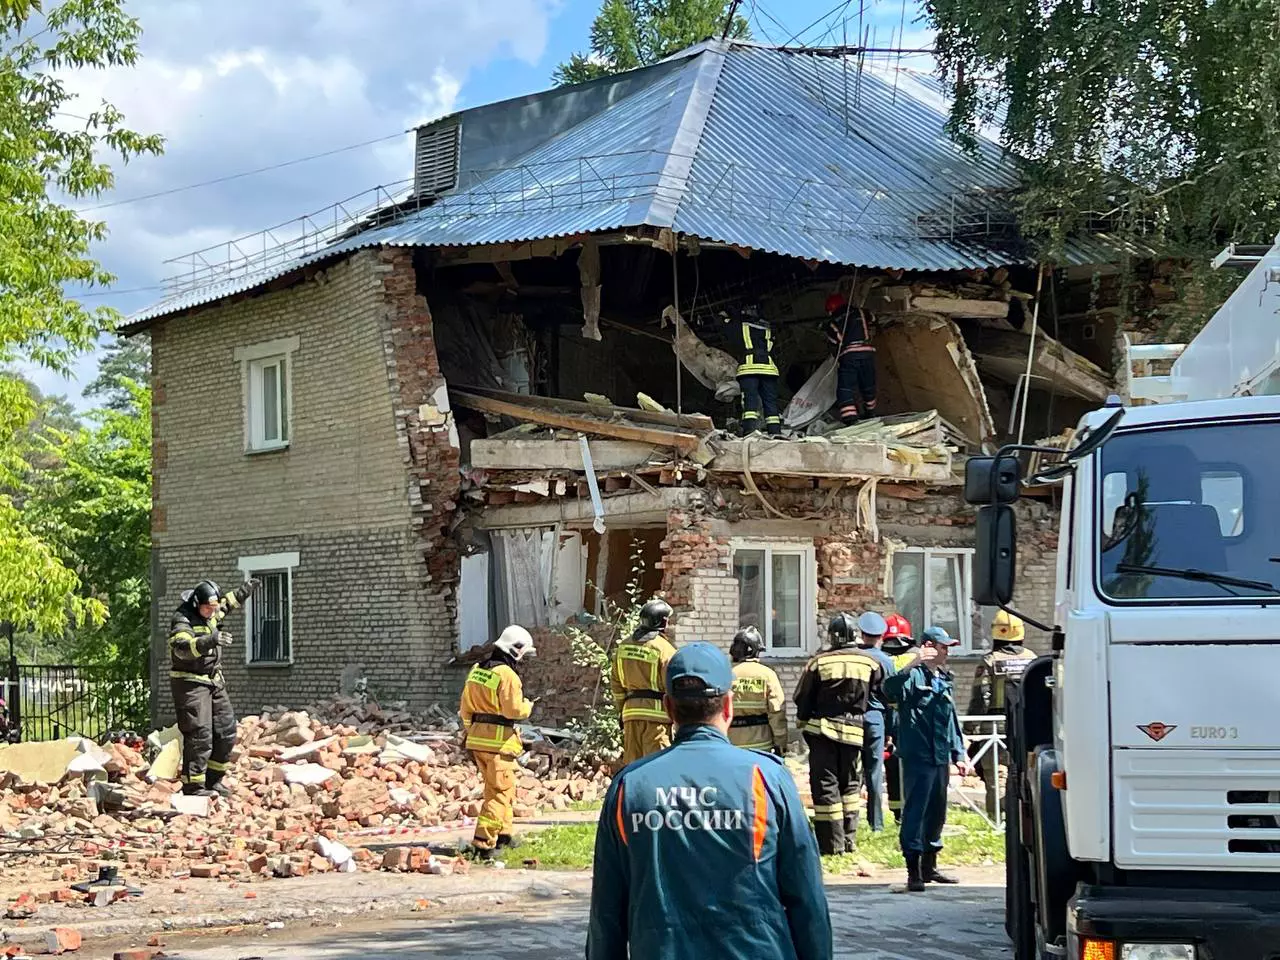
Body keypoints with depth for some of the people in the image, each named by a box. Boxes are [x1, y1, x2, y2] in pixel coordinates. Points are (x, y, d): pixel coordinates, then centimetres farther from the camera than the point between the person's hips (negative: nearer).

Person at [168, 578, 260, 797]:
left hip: (214, 681, 9)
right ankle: (193, 786, -9)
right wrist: (211, 640, -49)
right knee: (199, 734, -13)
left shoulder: (211, 614, 7)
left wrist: (242, 592, 33)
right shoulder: (182, 619, -18)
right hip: (190, 682, -9)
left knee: (226, 732, 10)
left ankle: (213, 780, 20)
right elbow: (183, 648, -36)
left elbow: (226, 604, 32)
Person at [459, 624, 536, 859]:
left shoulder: (477, 670, 11)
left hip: (477, 737, 9)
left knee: (500, 787, 22)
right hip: (499, 740, -9)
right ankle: (483, 842, -9)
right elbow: (514, 709, -20)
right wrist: (529, 706, 0)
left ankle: (503, 833, 30)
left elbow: (465, 708, 16)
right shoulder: (507, 675, -15)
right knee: (500, 791, -3)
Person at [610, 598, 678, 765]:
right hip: (656, 713, -6)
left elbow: (616, 684, 15)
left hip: (630, 711, 6)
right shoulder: (664, 648, -9)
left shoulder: (623, 647, 10)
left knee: (631, 761, 11)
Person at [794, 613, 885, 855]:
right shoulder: (870, 663, 1)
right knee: (849, 783, 17)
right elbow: (876, 698, 3)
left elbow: (802, 699, 1)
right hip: (854, 731, 3)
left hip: (822, 729, -3)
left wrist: (804, 723, 16)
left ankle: (832, 842, -2)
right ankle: (848, 838, 15)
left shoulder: (819, 662, -5)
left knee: (825, 785, 1)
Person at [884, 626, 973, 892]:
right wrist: (910, 666, -42)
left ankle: (930, 866, 26)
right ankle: (913, 872, -5)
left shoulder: (945, 679, 19)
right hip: (918, 757, -9)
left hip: (941, 758, 9)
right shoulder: (915, 676, -8)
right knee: (915, 812, -7)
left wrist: (958, 754, 20)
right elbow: (890, 690, -30)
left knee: (937, 813, 15)